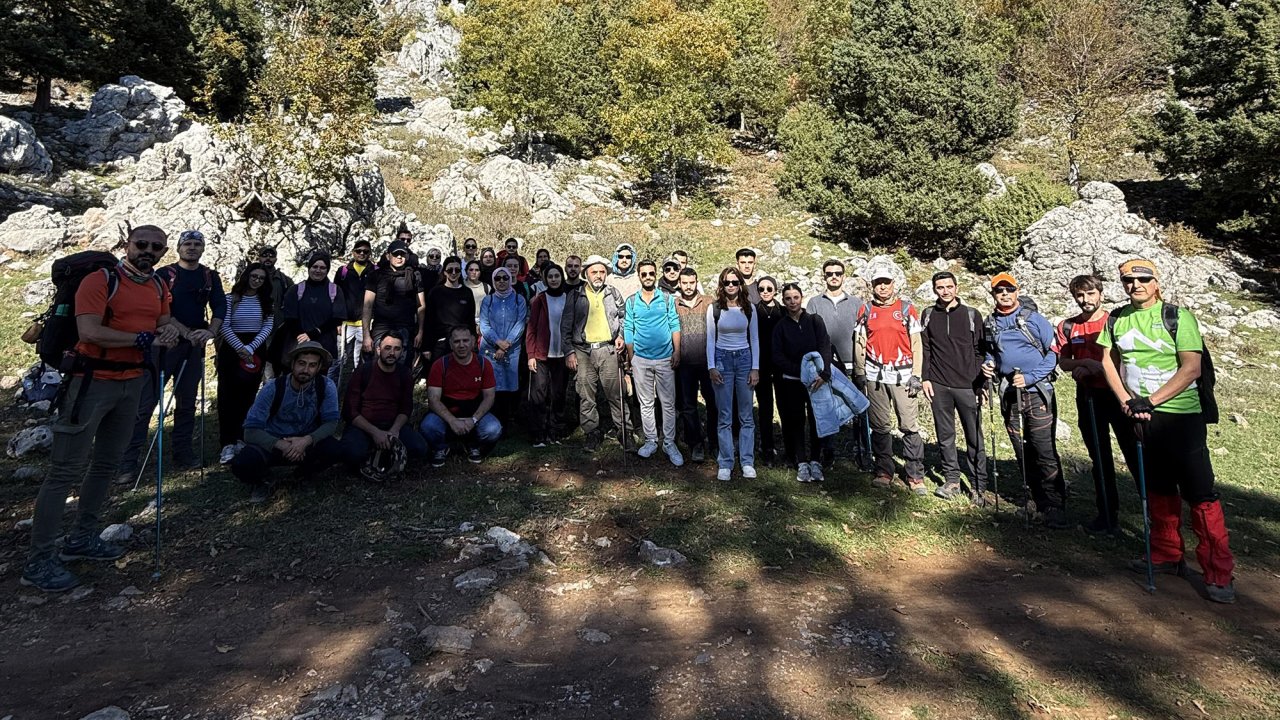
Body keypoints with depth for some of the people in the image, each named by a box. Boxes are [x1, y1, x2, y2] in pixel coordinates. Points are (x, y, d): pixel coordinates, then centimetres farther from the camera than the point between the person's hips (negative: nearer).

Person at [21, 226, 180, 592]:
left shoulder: (159, 287, 9)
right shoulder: (101, 280, -12)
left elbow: (163, 324, 17)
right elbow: (89, 331, -22)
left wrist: (168, 332, -6)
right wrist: (142, 338, -16)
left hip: (132, 382, 7)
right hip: (92, 382, -7)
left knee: (107, 464, 15)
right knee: (66, 471, -4)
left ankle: (83, 538, 29)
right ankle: (39, 559, 4)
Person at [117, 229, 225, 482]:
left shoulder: (210, 277, 10)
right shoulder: (164, 274, 0)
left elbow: (220, 306, 2)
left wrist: (211, 331, -15)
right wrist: (187, 332, -20)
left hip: (194, 347, 4)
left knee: (187, 402, 9)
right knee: (145, 402, -6)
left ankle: (183, 454, 17)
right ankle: (128, 462, -3)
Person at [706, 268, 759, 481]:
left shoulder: (749, 308, 4)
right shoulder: (714, 308, 1)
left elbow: (754, 339, 6)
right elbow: (710, 339, 2)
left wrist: (755, 368, -1)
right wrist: (711, 367, -6)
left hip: (744, 359, 1)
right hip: (722, 359, -1)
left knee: (746, 415, 3)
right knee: (724, 416, 2)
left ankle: (747, 462, 12)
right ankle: (725, 464, 9)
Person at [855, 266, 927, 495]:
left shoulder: (907, 309, 5)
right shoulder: (865, 311, 9)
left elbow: (916, 344, 3)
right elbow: (859, 345, 10)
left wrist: (916, 375, -3)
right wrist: (859, 374, 4)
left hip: (902, 376, -1)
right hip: (874, 376, 2)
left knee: (910, 426, -4)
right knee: (879, 426, 6)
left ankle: (916, 476, 4)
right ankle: (884, 472, 16)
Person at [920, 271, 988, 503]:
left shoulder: (972, 314, 4)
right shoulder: (928, 315, 9)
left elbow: (980, 351, 3)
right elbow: (924, 349, 9)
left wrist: (980, 383, -2)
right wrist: (925, 378, 2)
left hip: (967, 386, -2)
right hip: (938, 386, 2)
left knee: (974, 437, 0)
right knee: (944, 435, 7)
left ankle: (978, 485, 8)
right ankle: (951, 479, 18)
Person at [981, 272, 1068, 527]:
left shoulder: (1034, 319, -1)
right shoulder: (989, 324, 10)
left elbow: (1053, 352, -3)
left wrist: (1030, 377, -13)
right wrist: (987, 364, 4)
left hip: (1037, 393, -4)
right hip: (1009, 395, 4)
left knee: (1045, 452, -8)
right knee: (1023, 453, 8)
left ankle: (1055, 508, -1)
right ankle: (1039, 501, 20)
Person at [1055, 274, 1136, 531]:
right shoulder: (1067, 327, 5)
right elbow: (1062, 361, 8)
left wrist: (1097, 367, -21)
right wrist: (1082, 364, -12)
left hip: (1118, 393, -3)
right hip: (1088, 396, 4)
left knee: (1134, 452, -4)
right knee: (1099, 457, 11)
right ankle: (1108, 513, 22)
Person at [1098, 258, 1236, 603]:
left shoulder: (1177, 315, -8)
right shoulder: (1117, 319, 6)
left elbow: (1192, 369, -14)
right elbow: (1109, 361, 11)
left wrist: (1150, 401, -18)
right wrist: (1127, 402, -2)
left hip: (1181, 415, -5)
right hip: (1141, 417, 5)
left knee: (1200, 493, -4)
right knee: (1159, 490, 15)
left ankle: (1219, 573, 6)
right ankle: (1168, 556, 28)